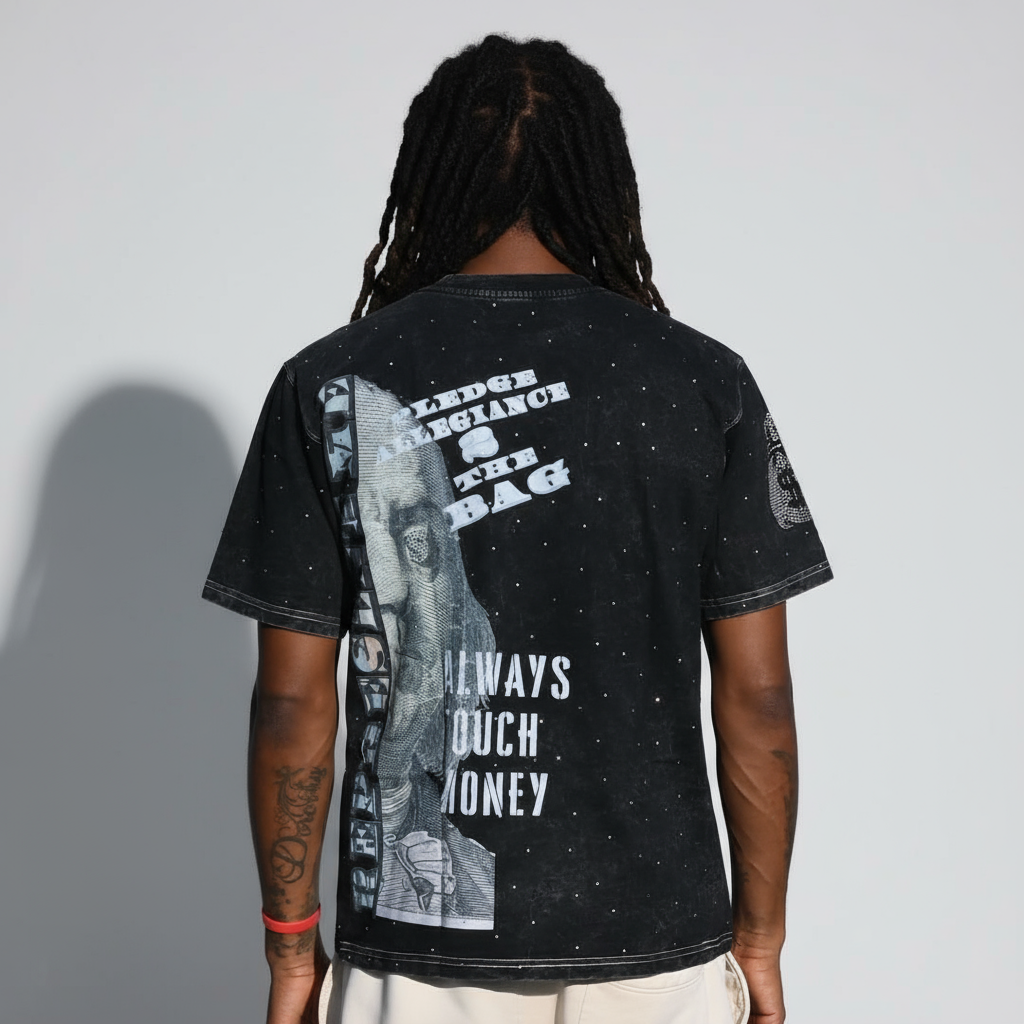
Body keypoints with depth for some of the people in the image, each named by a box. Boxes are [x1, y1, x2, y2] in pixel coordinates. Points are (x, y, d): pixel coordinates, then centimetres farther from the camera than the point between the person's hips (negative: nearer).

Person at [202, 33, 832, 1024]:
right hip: (655, 944, 1)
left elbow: (293, 701, -4)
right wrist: (759, 941, 8)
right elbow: (757, 698, -3)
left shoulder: (330, 386, -5)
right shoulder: (704, 381, -4)